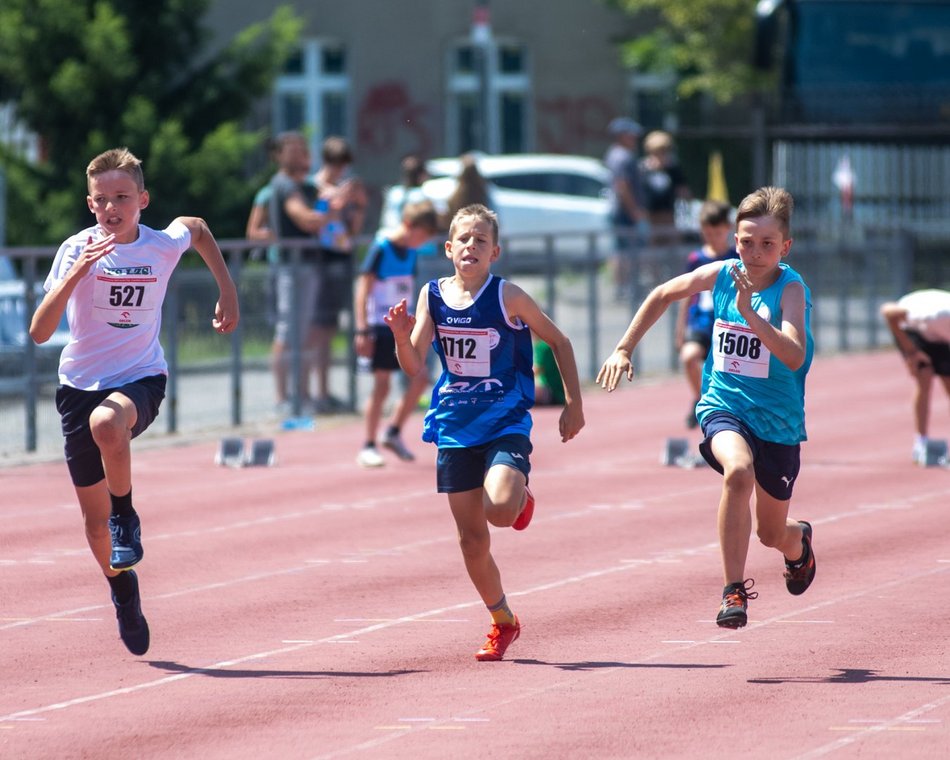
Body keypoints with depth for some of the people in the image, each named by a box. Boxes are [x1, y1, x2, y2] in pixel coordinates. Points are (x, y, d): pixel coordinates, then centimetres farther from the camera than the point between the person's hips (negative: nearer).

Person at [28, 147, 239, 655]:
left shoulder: (165, 245, -7)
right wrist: (77, 273, -33)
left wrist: (228, 292, 16)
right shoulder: (77, 250, -12)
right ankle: (123, 593, 37)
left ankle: (127, 516, -13)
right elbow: (39, 331, -22)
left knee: (106, 422, -39)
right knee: (94, 518, 7)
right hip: (81, 384, 1)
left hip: (140, 379, -1)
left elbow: (198, 228, 20)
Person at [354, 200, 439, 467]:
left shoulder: (410, 253, 8)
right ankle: (368, 447, 3)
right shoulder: (381, 249, -13)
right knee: (381, 386, -5)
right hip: (380, 327, -7)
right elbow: (363, 290, -14)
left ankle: (394, 433, 15)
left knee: (419, 378, 1)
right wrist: (362, 330, -19)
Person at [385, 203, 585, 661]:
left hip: (505, 422, -3)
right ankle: (502, 622, 26)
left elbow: (558, 342, 2)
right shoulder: (433, 295, -1)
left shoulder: (507, 296, -10)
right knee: (471, 541, 7)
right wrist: (401, 336, -25)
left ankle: (521, 498, 10)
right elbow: (414, 366, -4)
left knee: (500, 510, -28)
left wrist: (573, 403, 1)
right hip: (455, 426, 3)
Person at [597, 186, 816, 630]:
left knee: (772, 534, 13)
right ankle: (734, 590, -26)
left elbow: (794, 356, -34)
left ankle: (800, 541, 54)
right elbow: (662, 295, 15)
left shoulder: (791, 288, -17)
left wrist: (749, 313, -43)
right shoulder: (720, 275, -5)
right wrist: (624, 348, 12)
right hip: (724, 406, 1)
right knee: (739, 471, -34)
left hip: (778, 420, -1)